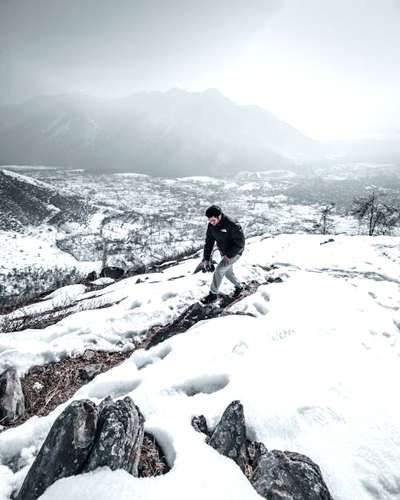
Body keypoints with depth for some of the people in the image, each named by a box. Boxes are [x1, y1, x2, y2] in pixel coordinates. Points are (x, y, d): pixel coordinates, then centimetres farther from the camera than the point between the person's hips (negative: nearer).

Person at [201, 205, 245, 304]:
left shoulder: (232, 225, -31)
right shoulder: (211, 226, -11)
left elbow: (240, 244, -25)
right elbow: (209, 242, -1)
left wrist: (228, 255, -26)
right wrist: (207, 259, -5)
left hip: (234, 253, -7)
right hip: (224, 253, 7)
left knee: (219, 270, -16)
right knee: (228, 272, 18)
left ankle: (213, 295, -2)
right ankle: (239, 286, 45)